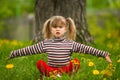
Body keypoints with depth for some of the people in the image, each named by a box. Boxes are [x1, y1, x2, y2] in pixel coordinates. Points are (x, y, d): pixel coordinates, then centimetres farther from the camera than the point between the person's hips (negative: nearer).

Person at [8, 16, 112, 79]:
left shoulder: (70, 44, 2)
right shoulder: (45, 44, 5)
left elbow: (87, 49, -3)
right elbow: (29, 50, 7)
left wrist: (103, 54, -9)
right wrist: (13, 54, 5)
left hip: (66, 69, -1)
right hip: (50, 70, 1)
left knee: (76, 61, -25)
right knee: (40, 63, -25)